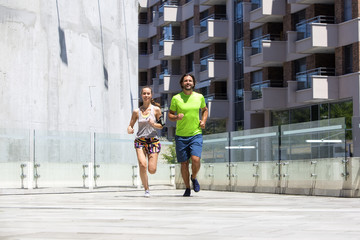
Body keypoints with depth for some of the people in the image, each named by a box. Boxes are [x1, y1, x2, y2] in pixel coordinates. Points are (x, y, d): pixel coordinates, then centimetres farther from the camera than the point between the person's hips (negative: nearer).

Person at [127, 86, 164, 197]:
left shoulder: (156, 109, 1)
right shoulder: (137, 111, 5)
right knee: (142, 165, -21)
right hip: (140, 141, 0)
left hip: (153, 141, 0)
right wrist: (130, 130, -11)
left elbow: (161, 125, 6)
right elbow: (130, 126, 13)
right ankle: (146, 189, -5)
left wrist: (153, 124, -15)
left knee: (152, 170, -7)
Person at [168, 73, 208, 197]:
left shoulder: (199, 97, 3)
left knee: (196, 159, -18)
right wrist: (177, 117, -16)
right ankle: (187, 188, 21)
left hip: (196, 134, 0)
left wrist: (203, 121, 4)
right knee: (184, 164, 2)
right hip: (181, 135, 0)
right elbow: (170, 115, 6)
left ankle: (194, 178, 14)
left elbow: (205, 109, 22)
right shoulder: (176, 98, -2)